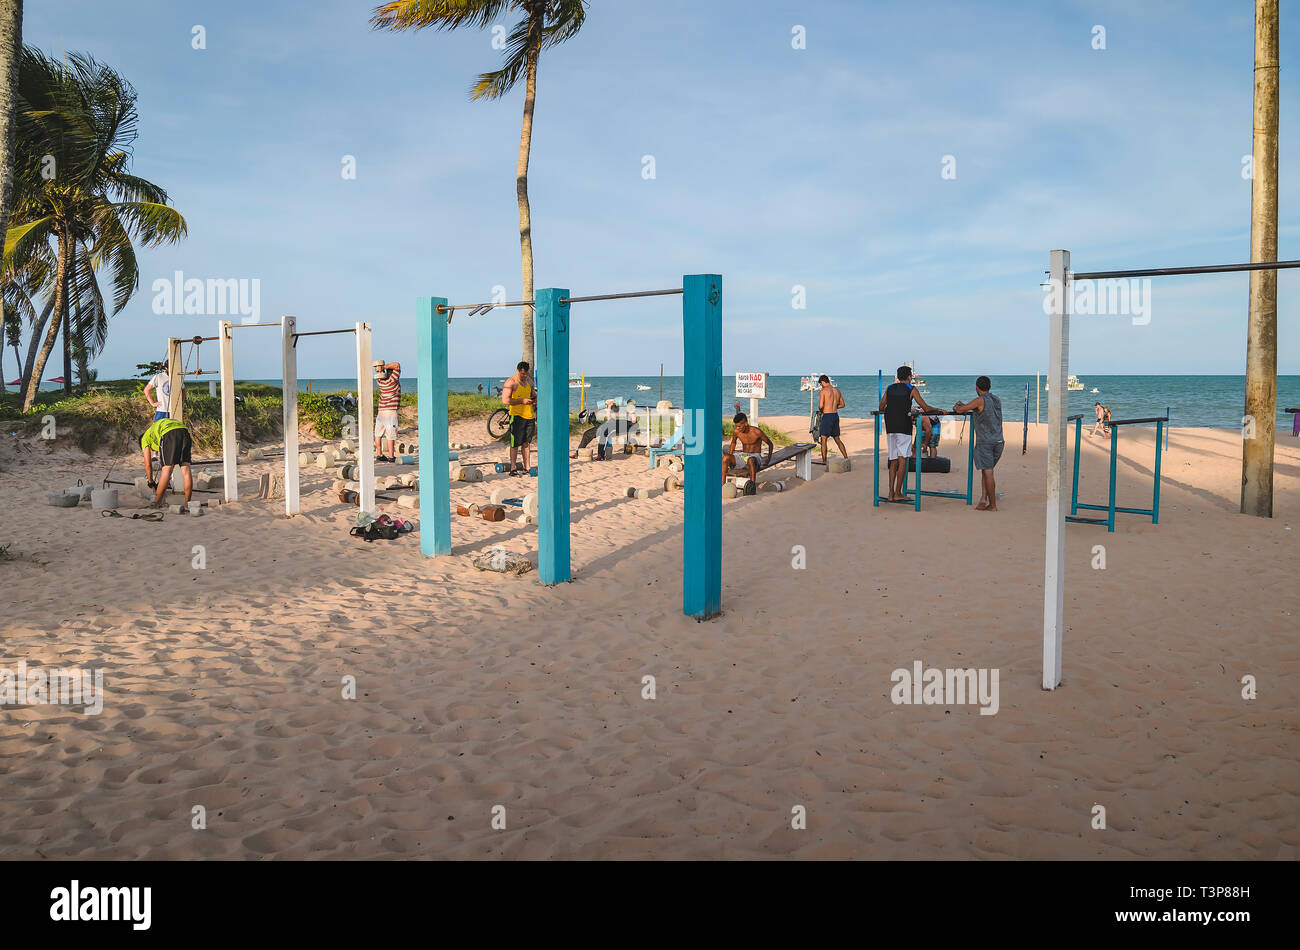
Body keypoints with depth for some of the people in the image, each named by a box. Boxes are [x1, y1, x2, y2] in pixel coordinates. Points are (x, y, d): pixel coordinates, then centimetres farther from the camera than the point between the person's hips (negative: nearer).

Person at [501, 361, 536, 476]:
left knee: (526, 443, 11)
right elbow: (505, 401, -15)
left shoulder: (529, 380, 13)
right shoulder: (511, 382, -9)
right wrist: (522, 400, -19)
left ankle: (527, 467, 17)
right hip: (517, 415, -6)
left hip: (529, 415, 6)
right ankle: (513, 468, 0)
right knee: (515, 443, -4)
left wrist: (535, 400, 2)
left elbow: (534, 394, 26)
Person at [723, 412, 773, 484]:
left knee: (751, 460, -42)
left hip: (755, 456, -4)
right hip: (743, 456, 4)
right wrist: (730, 459, 12)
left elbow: (770, 444, -2)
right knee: (725, 458, -24)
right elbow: (733, 443, 19)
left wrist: (768, 459, -12)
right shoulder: (736, 431, -4)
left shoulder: (757, 432, -16)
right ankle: (722, 485, -27)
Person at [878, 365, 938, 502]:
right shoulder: (911, 389, 1)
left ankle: (891, 494, 4)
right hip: (903, 427, -5)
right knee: (903, 459, -3)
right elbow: (926, 408, 1)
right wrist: (937, 409, 20)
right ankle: (897, 493, -7)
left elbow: (881, 407, 19)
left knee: (894, 461, 9)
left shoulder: (889, 388, 13)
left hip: (890, 427, 5)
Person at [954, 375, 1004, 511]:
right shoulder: (997, 400, 13)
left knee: (988, 472, -3)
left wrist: (956, 407, 15)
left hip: (985, 442, -7)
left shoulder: (980, 400, -9)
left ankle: (993, 505, 1)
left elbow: (960, 410, -9)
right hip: (998, 441, 7)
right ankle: (983, 499, 4)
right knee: (987, 471, 15)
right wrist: (964, 404, 34)